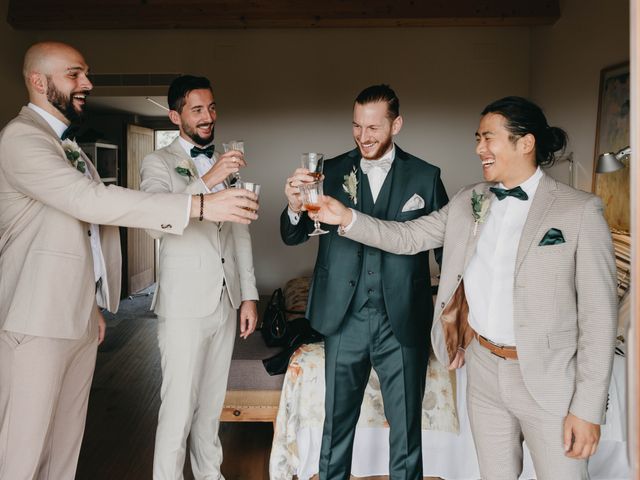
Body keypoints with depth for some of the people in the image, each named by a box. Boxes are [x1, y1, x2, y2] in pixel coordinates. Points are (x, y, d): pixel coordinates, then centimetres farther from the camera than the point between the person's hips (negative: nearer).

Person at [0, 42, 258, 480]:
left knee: (67, 439, 13)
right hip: (38, 322, -8)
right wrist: (200, 205, -29)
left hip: (79, 320, 9)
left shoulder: (68, 145, 18)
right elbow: (93, 201, -26)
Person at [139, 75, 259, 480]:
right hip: (184, 304, -5)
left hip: (226, 301, 5)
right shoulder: (159, 163, -4)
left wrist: (249, 294, 10)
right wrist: (206, 181, -33)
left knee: (212, 401, 15)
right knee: (179, 405, 0)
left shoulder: (227, 164, 13)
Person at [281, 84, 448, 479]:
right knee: (336, 423, 16)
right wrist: (295, 208, -24)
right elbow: (294, 237, -1)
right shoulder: (331, 172, 2)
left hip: (403, 323, -1)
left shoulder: (425, 176, 0)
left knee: (407, 429, 12)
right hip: (344, 318, 1)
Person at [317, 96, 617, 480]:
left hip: (548, 378, -4)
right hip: (483, 367, 5)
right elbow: (408, 237, 6)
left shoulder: (580, 211, -11)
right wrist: (347, 217, -8)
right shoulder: (468, 202, 4)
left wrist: (588, 407, -12)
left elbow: (598, 315, -11)